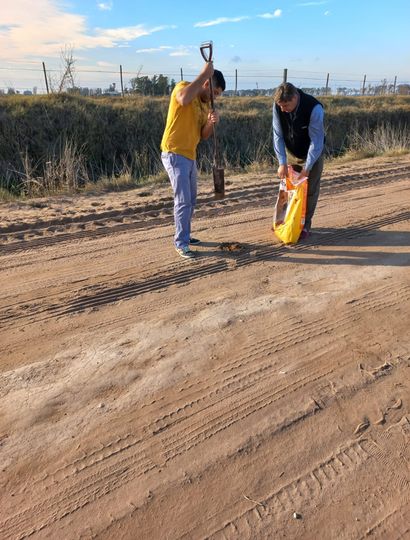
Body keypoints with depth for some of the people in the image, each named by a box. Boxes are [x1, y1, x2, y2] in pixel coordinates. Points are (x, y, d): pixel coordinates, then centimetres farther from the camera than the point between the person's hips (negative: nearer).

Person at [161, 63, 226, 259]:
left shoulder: (205, 104, 16)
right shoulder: (183, 87, -7)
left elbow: (203, 135, 12)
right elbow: (184, 100, -33)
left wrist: (211, 122, -9)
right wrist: (203, 74, -24)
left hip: (190, 155, 9)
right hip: (174, 154, -9)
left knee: (191, 200, 16)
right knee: (183, 201, -11)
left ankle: (184, 235, 30)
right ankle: (181, 243, -3)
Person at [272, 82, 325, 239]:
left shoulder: (314, 108, -32)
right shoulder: (278, 106, -20)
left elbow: (316, 141, -26)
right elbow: (278, 135, -14)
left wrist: (307, 167, -27)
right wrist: (282, 162, -19)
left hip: (312, 154, -3)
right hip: (291, 153, 4)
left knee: (310, 191, 0)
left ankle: (305, 225, 13)